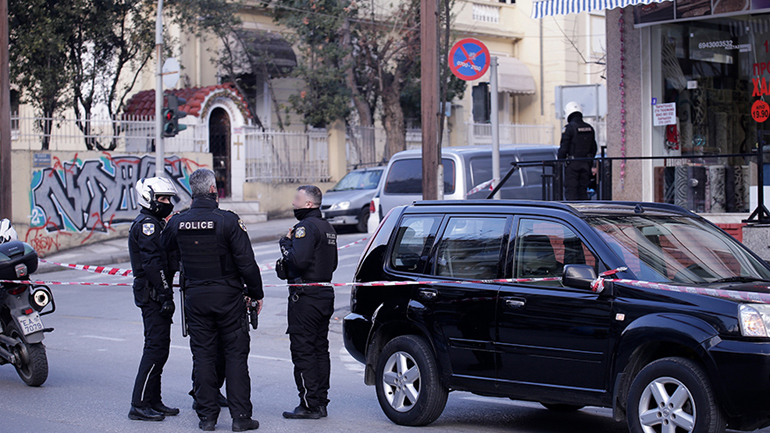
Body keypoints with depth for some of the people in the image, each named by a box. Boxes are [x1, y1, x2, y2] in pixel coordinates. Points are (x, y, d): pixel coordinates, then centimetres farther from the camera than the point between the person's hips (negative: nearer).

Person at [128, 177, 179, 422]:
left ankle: (153, 402, 20)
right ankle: (139, 405, -8)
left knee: (159, 347, 14)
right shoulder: (147, 224, -13)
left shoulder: (154, 223, 20)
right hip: (152, 294, -11)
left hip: (155, 294, 11)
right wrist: (165, 294, -23)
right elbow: (152, 263, -21)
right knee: (156, 348, -10)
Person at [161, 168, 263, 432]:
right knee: (236, 354, 3)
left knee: (203, 355, 9)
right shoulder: (228, 221, -12)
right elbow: (246, 262, -12)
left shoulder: (177, 223, -1)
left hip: (195, 297, 3)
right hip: (228, 296, -3)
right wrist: (256, 293, -2)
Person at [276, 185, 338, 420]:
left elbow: (299, 260, -26)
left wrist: (286, 244, -9)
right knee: (320, 349, 13)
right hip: (325, 295, 10)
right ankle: (321, 402, 17)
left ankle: (309, 405, -5)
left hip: (305, 297, -10)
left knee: (302, 350, -5)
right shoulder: (328, 228, 17)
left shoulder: (306, 227, -15)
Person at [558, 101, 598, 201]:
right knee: (583, 190, 11)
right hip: (586, 164, 6)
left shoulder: (569, 128, -11)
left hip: (572, 163, -6)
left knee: (571, 190, -5)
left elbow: (563, 148, -13)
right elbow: (593, 148, 16)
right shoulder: (589, 128, 10)